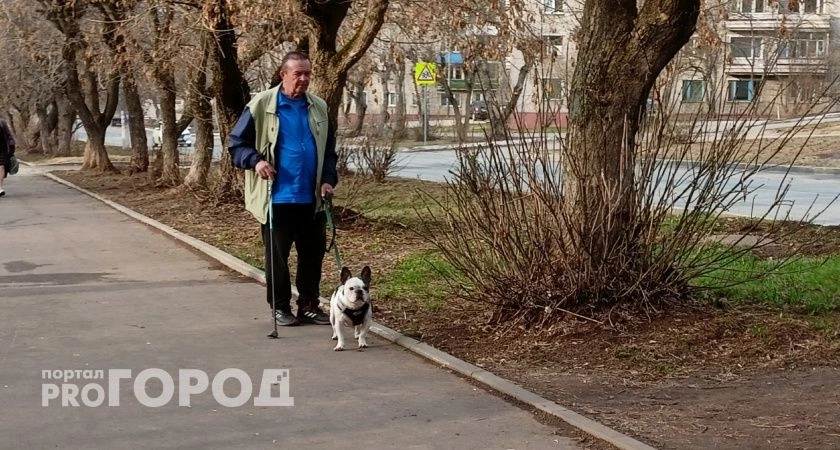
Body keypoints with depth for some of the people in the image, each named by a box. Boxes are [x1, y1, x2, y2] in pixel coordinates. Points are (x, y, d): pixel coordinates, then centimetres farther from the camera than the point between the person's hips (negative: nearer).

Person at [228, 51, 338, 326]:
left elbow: (329, 150, 17)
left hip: (311, 199, 4)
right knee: (277, 255, 5)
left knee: (313, 254, 9)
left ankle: (309, 305, 21)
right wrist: (255, 160, -17)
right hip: (276, 198, -4)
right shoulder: (261, 105, -4)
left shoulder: (319, 107, 9)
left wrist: (329, 179, 3)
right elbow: (236, 143, 0)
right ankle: (280, 307, 17)